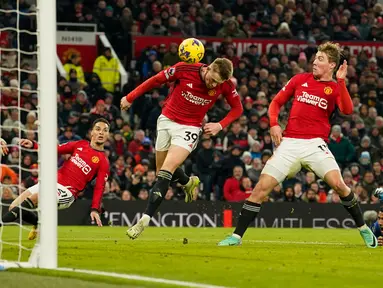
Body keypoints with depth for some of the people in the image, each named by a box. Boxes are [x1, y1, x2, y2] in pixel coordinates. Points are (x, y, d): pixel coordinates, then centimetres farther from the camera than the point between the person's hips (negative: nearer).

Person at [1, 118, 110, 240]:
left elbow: (99, 187, -5)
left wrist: (95, 210, -18)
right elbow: (57, 149, 13)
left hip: (67, 192, -6)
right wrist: (33, 145, -1)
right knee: (14, 207, -4)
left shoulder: (103, 162, -1)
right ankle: (38, 223, 23)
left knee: (33, 198, -33)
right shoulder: (80, 145, 13)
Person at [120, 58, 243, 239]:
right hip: (167, 121, 2)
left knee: (165, 173, -17)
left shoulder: (225, 85, -16)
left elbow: (237, 108, 1)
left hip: (189, 128, -2)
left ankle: (145, 219, -17)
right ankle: (188, 183, 48)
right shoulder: (184, 69, -20)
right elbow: (156, 80, -7)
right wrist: (130, 98, -1)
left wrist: (220, 125, -14)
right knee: (163, 172, 15)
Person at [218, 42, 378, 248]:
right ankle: (237, 236, 1)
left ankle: (363, 229, 0)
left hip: (315, 144, -2)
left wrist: (341, 81, -18)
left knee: (338, 184, -20)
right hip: (289, 143, 2)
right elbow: (276, 102, 18)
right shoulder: (300, 79, 12)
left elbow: (347, 110, -14)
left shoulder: (335, 88, 6)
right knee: (262, 187, -7)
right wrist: (273, 124, 2)